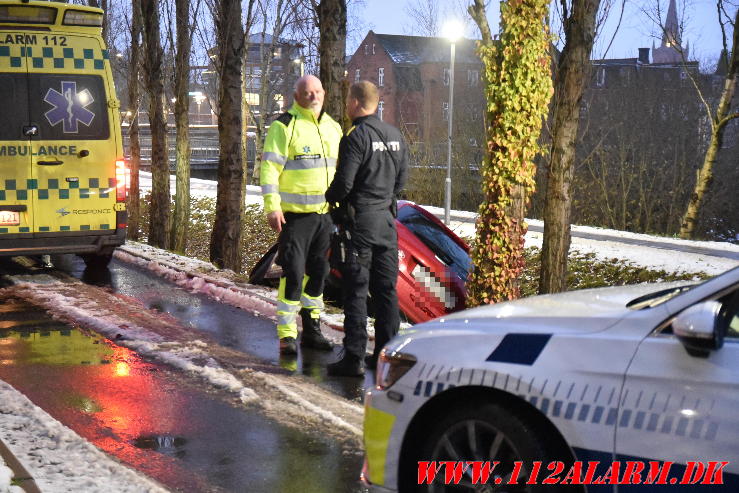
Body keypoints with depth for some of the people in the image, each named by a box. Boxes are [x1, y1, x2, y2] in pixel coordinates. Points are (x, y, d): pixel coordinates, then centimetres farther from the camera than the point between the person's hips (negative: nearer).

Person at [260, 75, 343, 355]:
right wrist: (272, 207, -19)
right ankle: (287, 335, -1)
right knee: (293, 273, -8)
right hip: (295, 215, -6)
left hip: (325, 214, 6)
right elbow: (269, 167, -11)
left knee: (318, 271, 12)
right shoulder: (284, 126, -7)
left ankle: (312, 329, 24)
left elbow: (341, 169, 23)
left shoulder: (332, 127, 14)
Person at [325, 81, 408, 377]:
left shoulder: (356, 137, -14)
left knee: (355, 291, -3)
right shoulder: (394, 135, 9)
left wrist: (330, 197, 3)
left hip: (360, 219, -7)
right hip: (387, 219, 7)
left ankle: (354, 358, -2)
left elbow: (344, 183, -16)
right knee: (386, 289, 11)